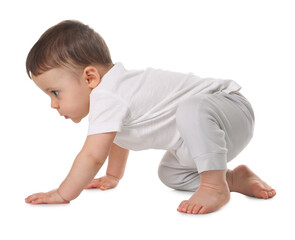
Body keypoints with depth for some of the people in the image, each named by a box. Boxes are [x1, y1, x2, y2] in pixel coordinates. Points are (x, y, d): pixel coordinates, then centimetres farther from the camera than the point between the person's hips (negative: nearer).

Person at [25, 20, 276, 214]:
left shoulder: (107, 98, -25)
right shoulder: (112, 89, 9)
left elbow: (92, 156, -26)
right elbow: (119, 137, 27)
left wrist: (63, 194, -15)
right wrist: (113, 177, 36)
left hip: (233, 110, -11)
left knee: (192, 110, -40)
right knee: (169, 174, 17)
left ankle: (215, 187, -30)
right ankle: (235, 178, 21)